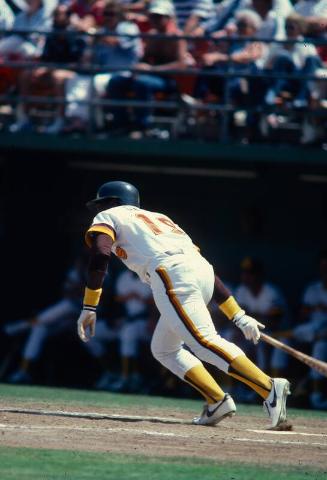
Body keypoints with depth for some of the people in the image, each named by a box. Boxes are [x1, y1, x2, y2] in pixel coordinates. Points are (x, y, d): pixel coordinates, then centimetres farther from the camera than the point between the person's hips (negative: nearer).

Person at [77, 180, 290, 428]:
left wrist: (89, 308, -2)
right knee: (163, 349, 19)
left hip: (170, 274, -7)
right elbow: (205, 268, 28)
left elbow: (99, 258, -1)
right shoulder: (158, 218, 38)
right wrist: (238, 316, 22)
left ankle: (269, 388, -37)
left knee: (203, 340, -19)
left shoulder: (107, 218, 22)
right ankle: (217, 401, 2)